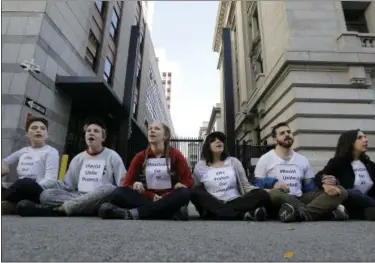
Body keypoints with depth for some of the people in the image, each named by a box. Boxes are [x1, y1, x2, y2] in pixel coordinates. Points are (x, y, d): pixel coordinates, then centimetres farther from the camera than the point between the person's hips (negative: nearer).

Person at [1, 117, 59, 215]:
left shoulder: (51, 151, 3)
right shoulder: (23, 151, 22)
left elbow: (51, 180, -10)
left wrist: (30, 189, -20)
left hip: (37, 193, -5)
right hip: (18, 193, 5)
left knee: (26, 183, -38)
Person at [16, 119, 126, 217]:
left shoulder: (112, 156, 4)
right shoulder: (78, 158, 17)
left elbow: (123, 185, -1)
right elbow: (66, 185, 19)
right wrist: (54, 196, 1)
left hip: (101, 199, -3)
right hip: (79, 197, 4)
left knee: (109, 189, -37)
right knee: (46, 194, -16)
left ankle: (57, 209, -32)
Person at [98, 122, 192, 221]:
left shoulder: (175, 154, 3)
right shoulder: (140, 156, 8)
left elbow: (188, 181, -1)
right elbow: (127, 183, 3)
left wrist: (164, 197, -14)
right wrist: (152, 196, -13)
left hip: (168, 199, -1)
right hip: (147, 199, 2)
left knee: (184, 193, -32)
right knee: (119, 193, -23)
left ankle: (134, 213, -36)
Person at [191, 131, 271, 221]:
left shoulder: (234, 162, 13)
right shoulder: (200, 166, 8)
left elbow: (246, 186, 10)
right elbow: (197, 192, 11)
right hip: (213, 205, -1)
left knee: (263, 195, -21)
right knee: (195, 192, -31)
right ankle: (242, 215, -40)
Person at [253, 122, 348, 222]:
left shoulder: (303, 160, 18)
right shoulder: (265, 159, 5)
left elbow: (310, 186, 14)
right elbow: (256, 184, 2)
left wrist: (325, 186, -8)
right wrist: (273, 182, -18)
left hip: (299, 199, 5)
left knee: (340, 191, -13)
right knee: (272, 193, -40)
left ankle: (300, 212, -39)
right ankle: (327, 211, -36)